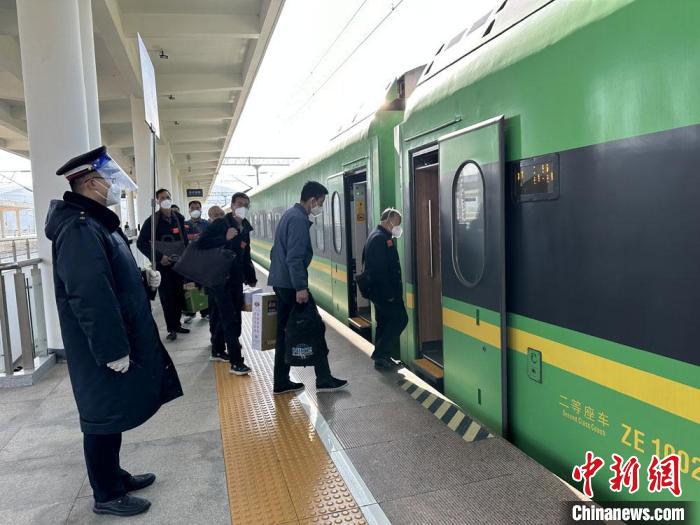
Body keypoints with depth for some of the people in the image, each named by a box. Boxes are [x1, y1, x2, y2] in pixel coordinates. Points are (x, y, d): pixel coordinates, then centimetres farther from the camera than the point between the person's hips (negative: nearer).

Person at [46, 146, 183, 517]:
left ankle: (114, 476, 37)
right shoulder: (79, 229, -22)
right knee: (104, 419, 5)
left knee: (113, 415, 21)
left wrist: (144, 280, 4)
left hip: (120, 341, 10)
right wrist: (113, 350, -25)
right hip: (103, 352, -10)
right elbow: (89, 296, -28)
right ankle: (106, 495, 20)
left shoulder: (97, 221, 13)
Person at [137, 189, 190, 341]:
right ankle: (171, 329, 8)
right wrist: (159, 257, -17)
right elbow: (141, 243, -10)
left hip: (178, 263, 4)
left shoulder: (179, 218, 6)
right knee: (167, 297, -1)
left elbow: (184, 239, 13)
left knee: (179, 295, 8)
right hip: (162, 264, -4)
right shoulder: (152, 220, -8)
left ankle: (177, 324, 22)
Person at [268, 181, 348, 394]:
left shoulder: (290, 214, 16)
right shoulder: (299, 219, -15)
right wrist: (300, 287, -24)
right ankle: (324, 379, 5)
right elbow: (295, 258, -23)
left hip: (280, 282, 10)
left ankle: (281, 381, 18)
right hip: (291, 284, -10)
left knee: (284, 331, 12)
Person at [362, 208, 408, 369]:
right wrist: (389, 293, -23)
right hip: (384, 290, -11)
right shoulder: (380, 238, -18)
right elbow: (380, 270, -24)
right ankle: (381, 354, -2)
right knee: (400, 319, -6)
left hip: (380, 290, 11)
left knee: (384, 322, 15)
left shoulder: (377, 236, 16)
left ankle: (381, 357, 22)